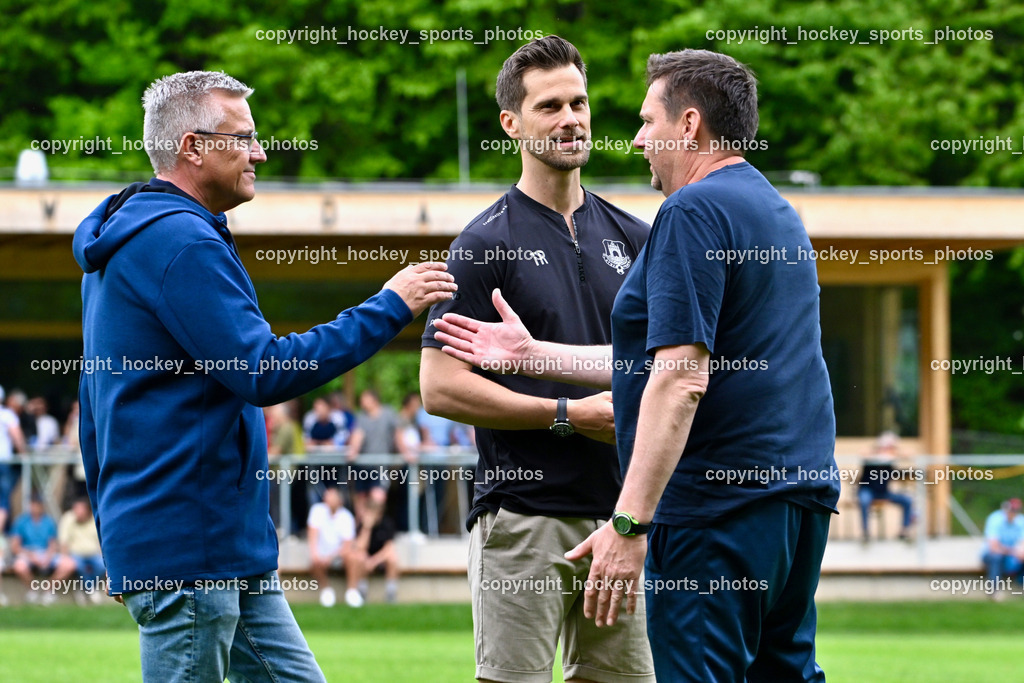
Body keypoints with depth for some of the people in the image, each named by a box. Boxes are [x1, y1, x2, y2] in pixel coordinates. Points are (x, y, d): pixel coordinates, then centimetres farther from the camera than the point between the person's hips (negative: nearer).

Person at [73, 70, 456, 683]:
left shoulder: (122, 244, 20)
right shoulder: (181, 242, -15)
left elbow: (95, 402, 24)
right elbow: (266, 372, -20)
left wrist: (118, 538, 27)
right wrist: (388, 309, -13)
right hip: (190, 547, -11)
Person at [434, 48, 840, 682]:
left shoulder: (694, 213, -11)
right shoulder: (777, 212, 20)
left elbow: (681, 379, -21)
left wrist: (629, 523, -23)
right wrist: (532, 353, 29)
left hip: (719, 509, -10)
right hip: (802, 496, 10)